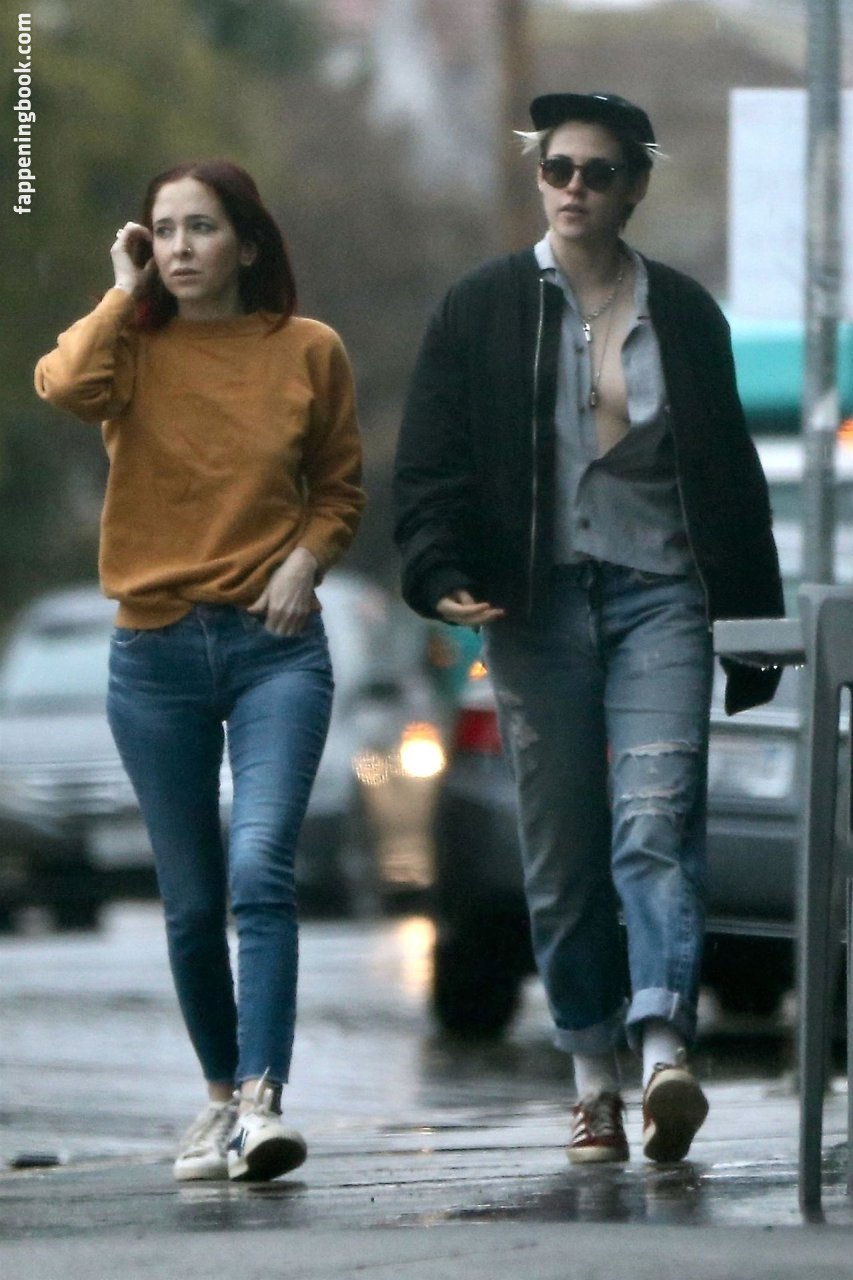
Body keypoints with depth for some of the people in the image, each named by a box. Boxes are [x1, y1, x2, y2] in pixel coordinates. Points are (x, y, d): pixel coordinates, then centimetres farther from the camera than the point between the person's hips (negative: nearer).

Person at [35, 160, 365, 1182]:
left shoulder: (308, 351, 3)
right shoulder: (134, 349, 1)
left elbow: (340, 486, 16)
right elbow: (66, 385, -23)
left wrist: (307, 557, -4)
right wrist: (127, 292, -10)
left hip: (275, 644, -1)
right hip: (156, 648, 2)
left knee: (261, 869, -19)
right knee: (191, 900, 8)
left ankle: (263, 1102, -23)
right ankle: (221, 1092, 25)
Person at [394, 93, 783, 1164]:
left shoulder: (683, 313, 11)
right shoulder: (482, 310, 7)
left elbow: (732, 475, 14)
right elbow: (431, 462, 3)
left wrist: (754, 623, 12)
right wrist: (442, 577, -14)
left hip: (660, 594, -1)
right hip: (538, 602, 1)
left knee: (656, 819, -17)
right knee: (561, 852, 2)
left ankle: (664, 1048, -29)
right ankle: (592, 1078, 9)